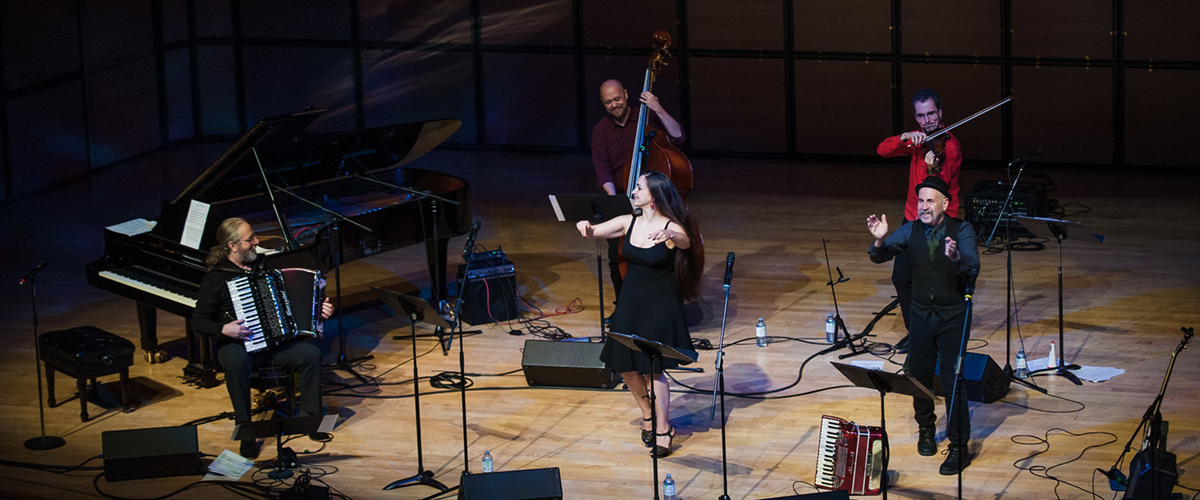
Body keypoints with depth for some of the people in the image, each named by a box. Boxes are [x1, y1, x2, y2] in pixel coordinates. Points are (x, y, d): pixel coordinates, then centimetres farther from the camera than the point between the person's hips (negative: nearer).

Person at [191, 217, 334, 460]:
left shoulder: (262, 266, 11)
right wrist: (224, 329, -26)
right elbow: (198, 322, -8)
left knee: (311, 354, -19)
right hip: (236, 343, -5)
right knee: (236, 364, -39)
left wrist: (317, 309, 8)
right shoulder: (215, 278, -7)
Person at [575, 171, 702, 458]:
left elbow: (686, 242, -36)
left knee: (651, 368, -6)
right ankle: (647, 416, 33)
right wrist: (585, 228, -26)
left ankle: (663, 430, 9)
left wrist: (669, 236, -58)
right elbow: (593, 232, -1)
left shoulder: (671, 227, -15)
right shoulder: (629, 223, 1)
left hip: (660, 306, -5)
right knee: (626, 366, 9)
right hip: (630, 302, 6)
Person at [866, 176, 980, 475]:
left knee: (952, 382, -7)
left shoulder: (962, 231, -11)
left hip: (953, 317, -4)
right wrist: (880, 240, -30)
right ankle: (926, 429, 38)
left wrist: (957, 257, -47)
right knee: (919, 377, 13)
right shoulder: (911, 231, -2)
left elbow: (973, 269, -25)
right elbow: (879, 257, -7)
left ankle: (959, 447, -1)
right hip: (921, 316, 4)